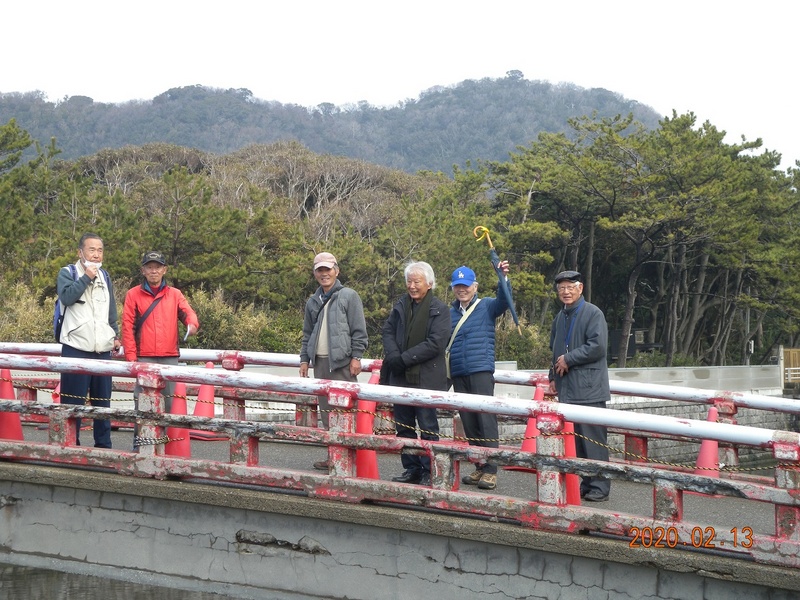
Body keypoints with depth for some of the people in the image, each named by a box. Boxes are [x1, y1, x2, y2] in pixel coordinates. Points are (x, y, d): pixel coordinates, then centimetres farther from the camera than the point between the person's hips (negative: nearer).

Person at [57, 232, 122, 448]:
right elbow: (66, 297, -19)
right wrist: (86, 277, -13)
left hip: (102, 349, 5)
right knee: (73, 401, -5)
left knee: (102, 400, 7)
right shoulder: (67, 273, 1)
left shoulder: (105, 277, 17)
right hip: (76, 348, -5)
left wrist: (116, 335, 14)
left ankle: (103, 445, 13)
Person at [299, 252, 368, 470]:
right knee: (326, 410, 8)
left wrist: (356, 357, -10)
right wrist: (304, 359, 17)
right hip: (320, 362, 6)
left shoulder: (349, 296, 0)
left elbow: (359, 330, -4)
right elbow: (307, 334, 24)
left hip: (342, 362, -6)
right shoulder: (313, 302, 17)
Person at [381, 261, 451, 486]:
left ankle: (429, 473, 4)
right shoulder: (401, 305, 11)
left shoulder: (439, 310, -6)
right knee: (404, 426, 10)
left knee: (428, 427, -1)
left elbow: (435, 343, -14)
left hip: (426, 378, -6)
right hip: (401, 376, 6)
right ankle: (412, 469, 19)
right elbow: (387, 331, 9)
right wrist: (393, 356, -10)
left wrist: (404, 358, -16)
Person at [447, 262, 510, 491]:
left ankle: (490, 470, -11)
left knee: (486, 419, -10)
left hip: (481, 371, -5)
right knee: (469, 423, 8)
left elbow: (503, 301, -18)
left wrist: (503, 278, -36)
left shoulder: (486, 306, 1)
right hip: (458, 374, 5)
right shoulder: (450, 313, 13)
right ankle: (479, 467, 15)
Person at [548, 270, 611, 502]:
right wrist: (554, 377, 18)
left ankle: (599, 487, -3)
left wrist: (569, 359, -13)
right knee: (576, 440, 9)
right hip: (568, 389, 8)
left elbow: (598, 346, -18)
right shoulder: (560, 317, 18)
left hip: (589, 389, -8)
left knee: (593, 439, -7)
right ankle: (586, 483, 16)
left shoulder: (593, 314, -7)